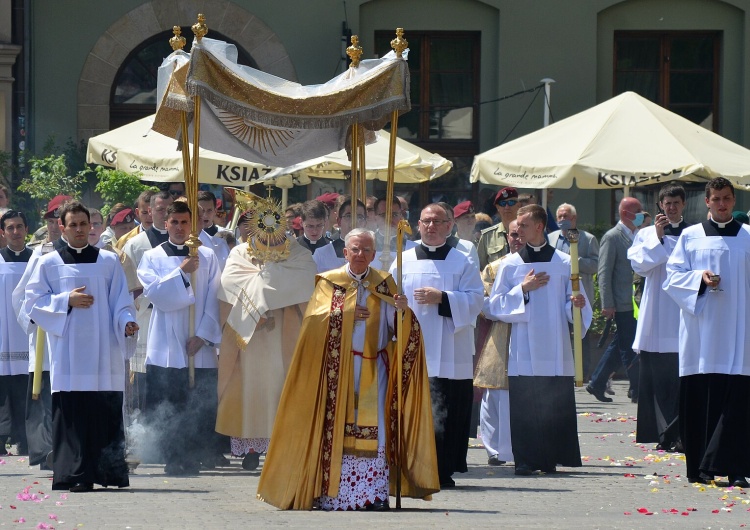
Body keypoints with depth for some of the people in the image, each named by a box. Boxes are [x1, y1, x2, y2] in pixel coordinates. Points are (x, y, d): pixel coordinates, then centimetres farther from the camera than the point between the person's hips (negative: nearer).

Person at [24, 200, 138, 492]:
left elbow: (121, 301, 8)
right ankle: (75, 475, -5)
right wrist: (66, 301, -8)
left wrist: (127, 322, -12)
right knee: (72, 414, -6)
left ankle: (109, 472, 0)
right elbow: (34, 301, 6)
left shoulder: (109, 262, 11)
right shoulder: (49, 263, 9)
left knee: (107, 411, -5)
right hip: (69, 355, -1)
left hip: (103, 352, 1)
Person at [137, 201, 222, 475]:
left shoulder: (207, 257, 9)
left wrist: (203, 335, -6)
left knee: (201, 407, -3)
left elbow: (213, 299, 4)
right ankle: (173, 459, 1)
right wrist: (182, 271, -16)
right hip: (166, 346, 0)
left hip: (199, 346, 0)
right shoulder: (152, 257, 8)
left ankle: (192, 459, 4)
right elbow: (152, 291, -8)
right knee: (165, 408, -5)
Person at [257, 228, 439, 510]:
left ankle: (376, 493, -7)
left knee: (374, 428, -7)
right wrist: (345, 314, -14)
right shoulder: (329, 282, 7)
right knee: (337, 425, -6)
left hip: (373, 368, 1)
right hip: (337, 367, -1)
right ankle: (332, 493, -5)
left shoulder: (384, 283, 11)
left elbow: (395, 325, 3)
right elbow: (313, 319, -4)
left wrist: (400, 310, -18)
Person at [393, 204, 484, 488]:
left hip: (448, 355, -2)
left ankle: (443, 472, -3)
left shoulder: (461, 262, 8)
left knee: (446, 412, -6)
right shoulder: (404, 261, 13)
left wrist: (442, 298, -13)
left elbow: (474, 299, -1)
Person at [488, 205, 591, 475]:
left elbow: (573, 304, 6)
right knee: (523, 408, -4)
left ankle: (551, 458, 5)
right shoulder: (510, 265, 6)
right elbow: (495, 305, 4)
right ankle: (525, 460, 1)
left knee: (557, 407, -2)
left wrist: (578, 303, -17)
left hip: (555, 351, 0)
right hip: (523, 351, 0)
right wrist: (523, 289, -8)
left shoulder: (564, 263, 5)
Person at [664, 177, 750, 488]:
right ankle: (699, 467, 5)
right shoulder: (690, 237, 9)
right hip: (701, 331, 0)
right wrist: (699, 278, -12)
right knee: (700, 398, -2)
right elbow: (673, 276, 6)